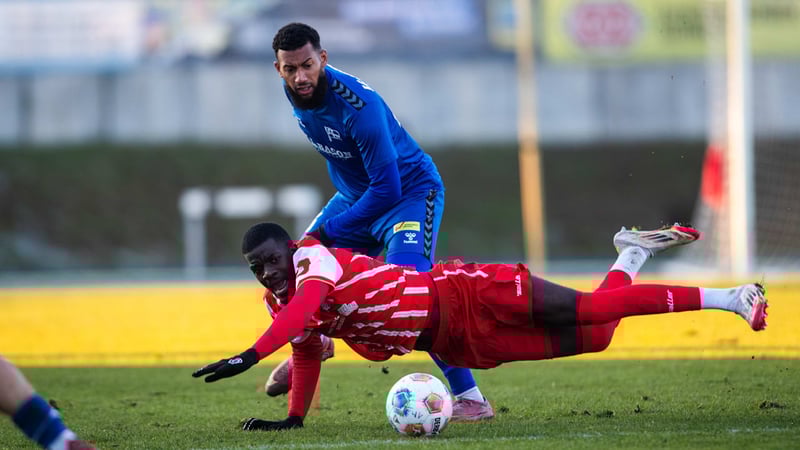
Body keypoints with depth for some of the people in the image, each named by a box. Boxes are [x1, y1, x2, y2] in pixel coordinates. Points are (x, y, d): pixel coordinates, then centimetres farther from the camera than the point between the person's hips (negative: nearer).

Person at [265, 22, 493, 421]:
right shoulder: (296, 92, -8)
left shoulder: (358, 106, -33)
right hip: (356, 193, 8)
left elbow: (387, 189, -30)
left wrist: (332, 231, -24)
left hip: (411, 191, -8)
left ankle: (471, 399, -26)